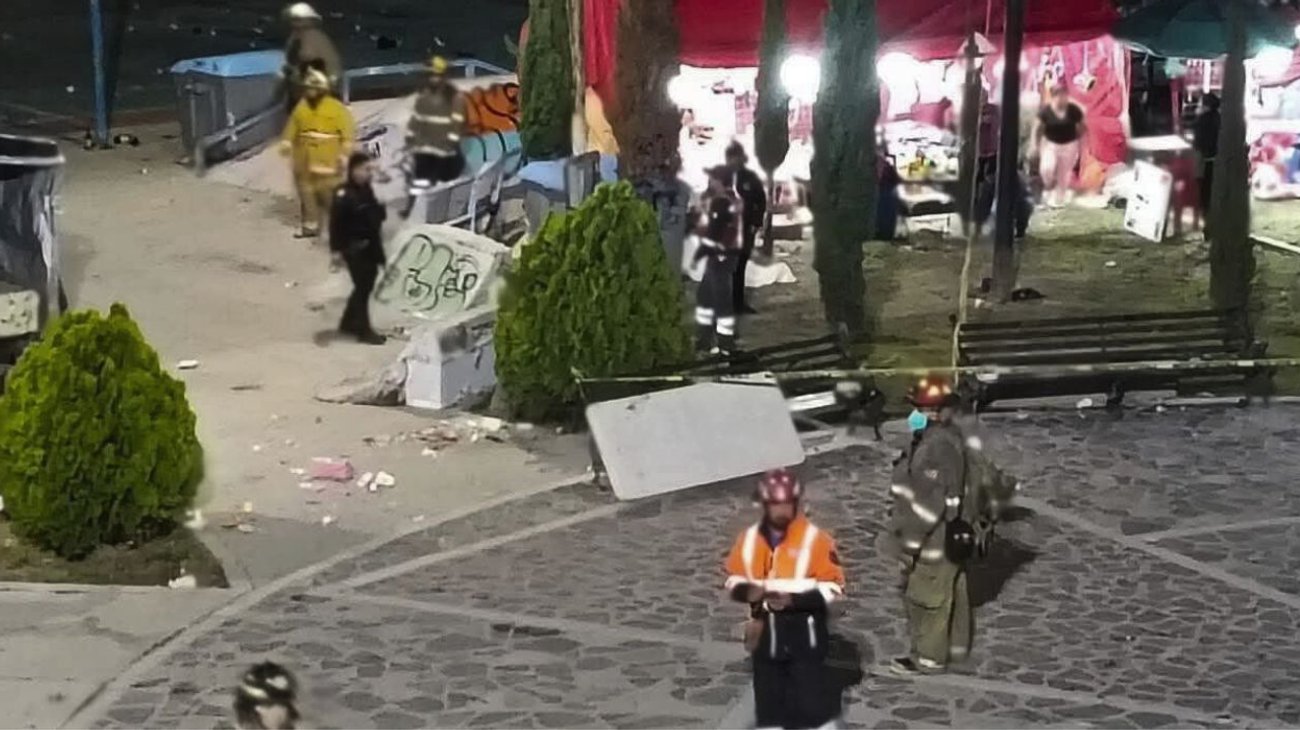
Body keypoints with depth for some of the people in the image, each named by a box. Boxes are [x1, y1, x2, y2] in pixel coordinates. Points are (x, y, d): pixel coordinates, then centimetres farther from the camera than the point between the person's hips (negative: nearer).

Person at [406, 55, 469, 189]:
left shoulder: (454, 96, -9)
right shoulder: (423, 94, 10)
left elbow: (456, 123, -12)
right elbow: (415, 118, 15)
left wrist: (452, 142, -17)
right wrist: (410, 138, 10)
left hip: (444, 149, -5)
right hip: (423, 148, 5)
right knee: (420, 183, 4)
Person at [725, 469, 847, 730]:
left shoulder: (814, 538, -12)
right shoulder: (749, 538, 2)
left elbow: (833, 587, -11)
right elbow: (733, 579, 11)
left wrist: (794, 599, -22)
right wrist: (747, 591, -12)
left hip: (804, 628, -4)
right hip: (765, 628, 5)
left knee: (812, 697, -3)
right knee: (768, 696, 12)